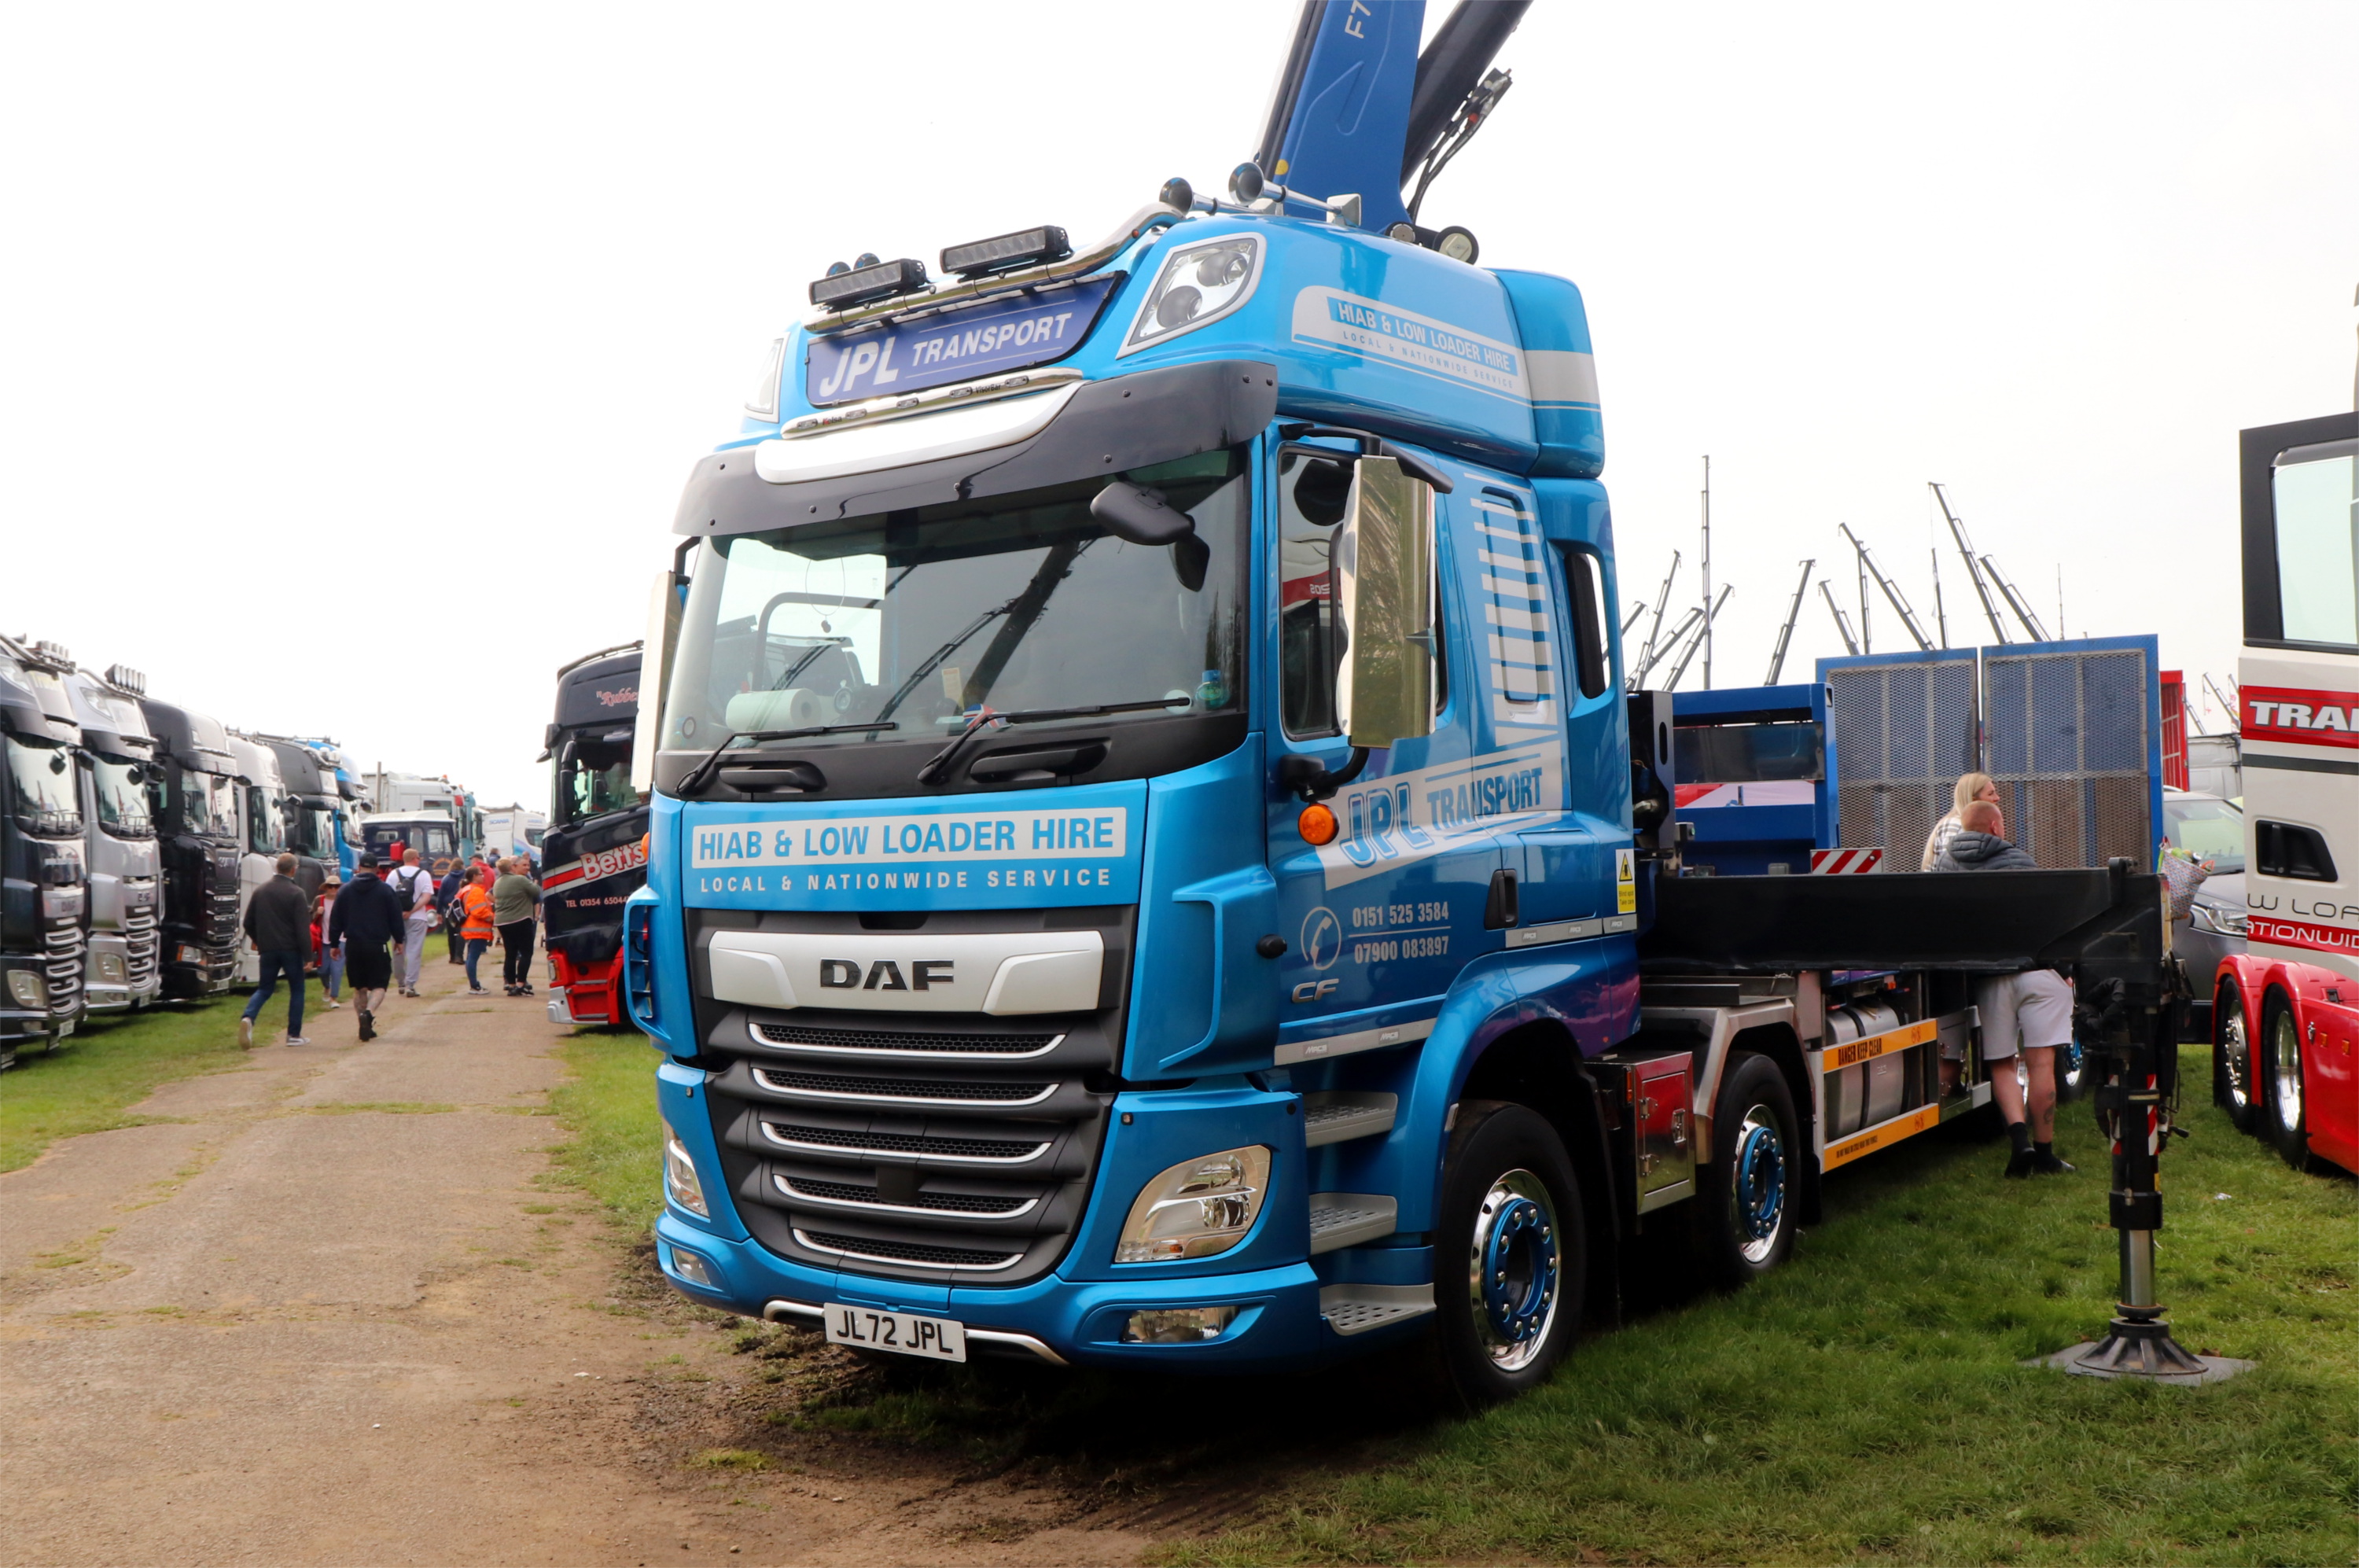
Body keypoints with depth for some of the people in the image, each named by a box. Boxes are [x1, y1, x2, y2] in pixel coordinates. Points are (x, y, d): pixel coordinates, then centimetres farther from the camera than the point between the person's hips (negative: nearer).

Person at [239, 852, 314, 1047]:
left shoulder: (260, 891, 6)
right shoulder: (296, 893, -10)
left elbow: (248, 923, 13)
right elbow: (303, 928, -14)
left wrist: (257, 940, 31)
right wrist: (308, 955, -11)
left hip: (268, 950, 4)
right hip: (290, 949, -4)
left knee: (264, 989, 13)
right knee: (297, 989, 9)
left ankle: (247, 1018, -15)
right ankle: (294, 1035, 8)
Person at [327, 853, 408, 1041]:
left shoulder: (345, 891, 6)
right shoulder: (386, 891, -1)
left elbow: (335, 920, 8)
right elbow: (396, 919, 2)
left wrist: (334, 944, 16)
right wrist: (398, 940, 15)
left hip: (353, 946, 3)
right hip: (377, 946, -3)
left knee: (359, 987, 13)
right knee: (379, 985, 2)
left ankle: (365, 1025, 11)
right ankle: (368, 1013, -26)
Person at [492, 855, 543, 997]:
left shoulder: (497, 883, 11)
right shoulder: (521, 880, -13)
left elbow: (492, 895, 22)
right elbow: (537, 891, -9)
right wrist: (534, 884, 9)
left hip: (502, 922, 7)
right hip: (521, 921, -7)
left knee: (510, 954, 9)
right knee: (526, 953, -2)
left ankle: (511, 985, 9)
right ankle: (520, 984, -10)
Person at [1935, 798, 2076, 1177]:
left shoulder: (1947, 863, 8)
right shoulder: (2020, 861, 1)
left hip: (1991, 975, 2)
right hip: (2038, 967, -2)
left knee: (2001, 1065, 11)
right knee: (2041, 1063, -1)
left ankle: (2019, 1136, -9)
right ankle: (2044, 1153, 2)